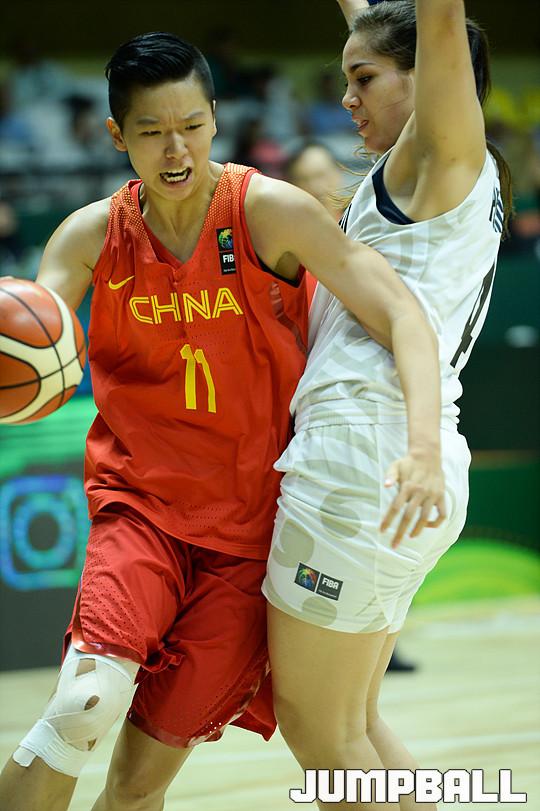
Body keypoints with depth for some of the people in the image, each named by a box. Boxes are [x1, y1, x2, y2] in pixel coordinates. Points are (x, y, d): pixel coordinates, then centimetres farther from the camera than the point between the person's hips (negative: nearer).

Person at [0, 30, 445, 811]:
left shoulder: (269, 212, -11)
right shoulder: (93, 235, -2)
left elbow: (401, 314, -17)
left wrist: (425, 447, -34)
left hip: (249, 523, -1)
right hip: (141, 503, 1)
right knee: (86, 702, -25)